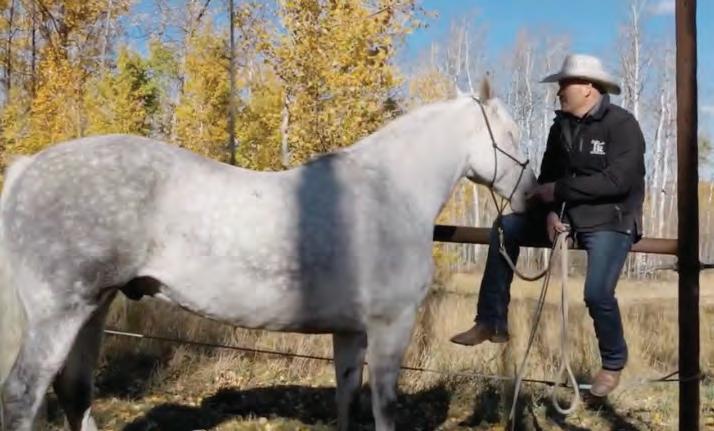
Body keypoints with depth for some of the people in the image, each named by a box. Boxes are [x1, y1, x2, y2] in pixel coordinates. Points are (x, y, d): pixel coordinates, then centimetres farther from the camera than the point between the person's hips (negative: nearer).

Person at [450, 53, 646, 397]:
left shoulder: (622, 124, -14)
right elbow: (548, 176, 8)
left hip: (611, 222, -7)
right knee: (505, 228, -4)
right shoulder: (562, 126, 6)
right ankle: (492, 323, -1)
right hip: (568, 217, 7)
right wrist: (550, 211, -13)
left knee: (597, 293, -23)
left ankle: (613, 363, 8)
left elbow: (618, 180, -25)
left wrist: (559, 190, -22)